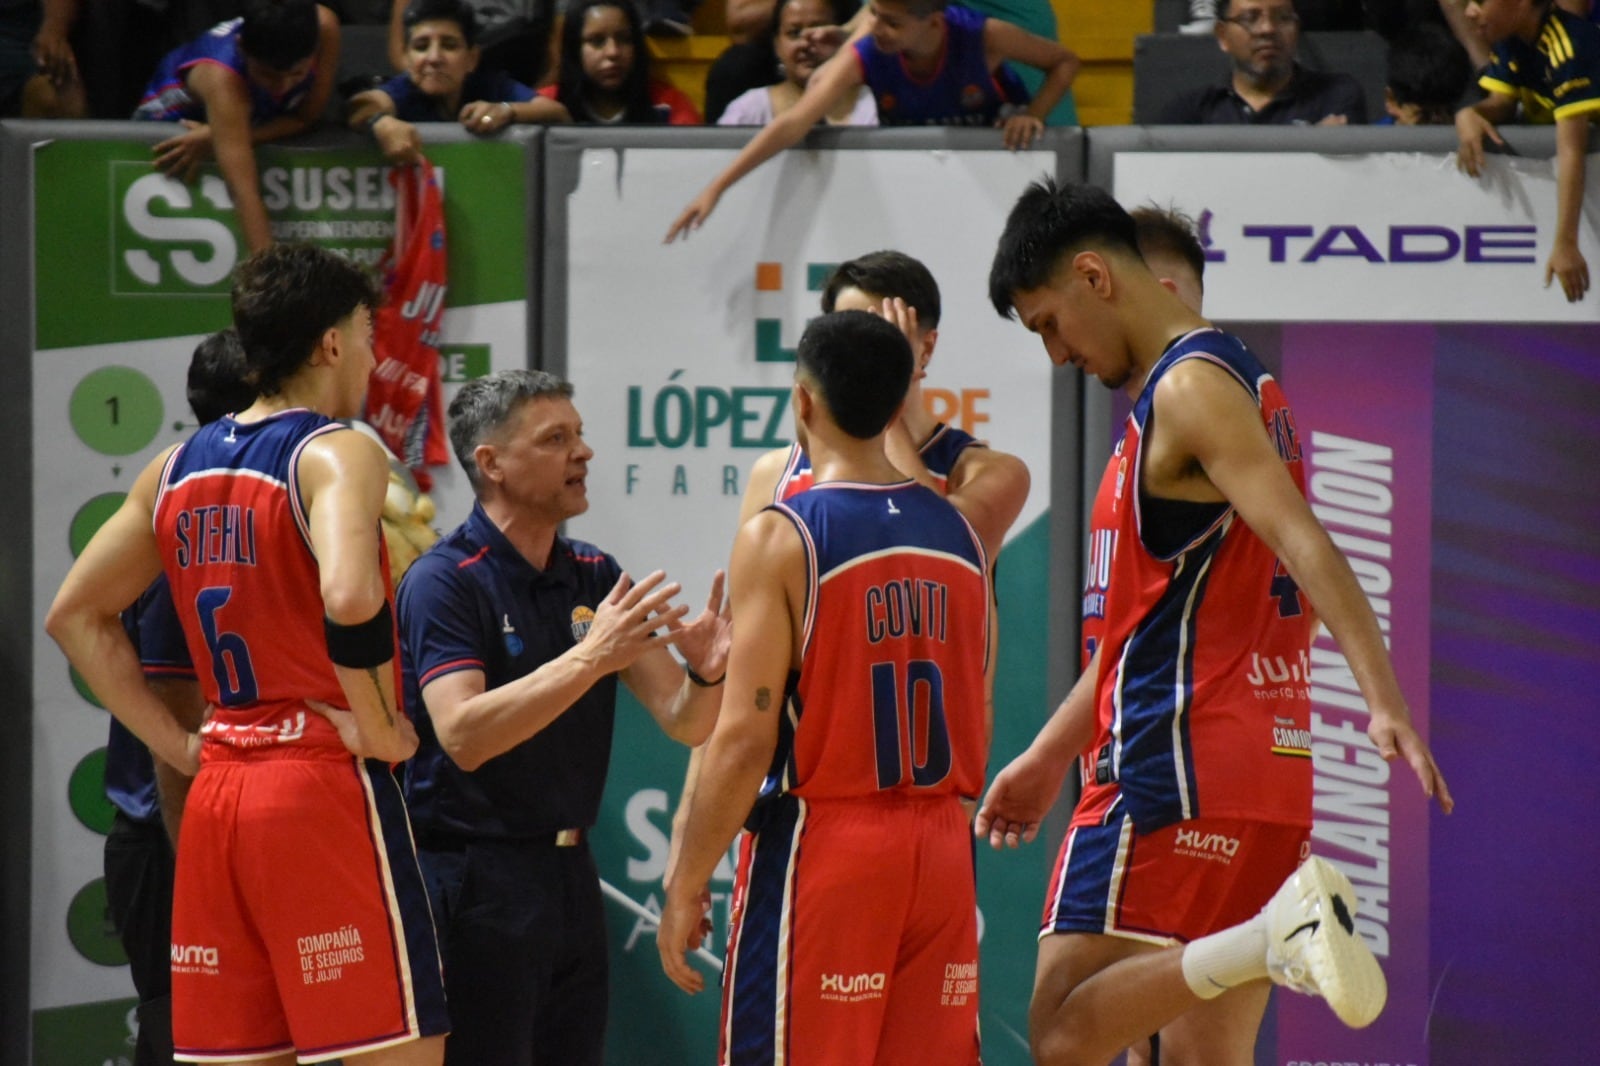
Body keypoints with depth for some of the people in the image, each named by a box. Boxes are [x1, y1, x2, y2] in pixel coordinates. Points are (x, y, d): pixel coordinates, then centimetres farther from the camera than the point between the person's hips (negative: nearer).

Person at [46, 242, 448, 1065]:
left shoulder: (178, 467, 13)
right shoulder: (337, 452, -9)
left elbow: (74, 615, 18)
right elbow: (350, 599, -28)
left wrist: (178, 745, 15)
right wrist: (376, 726, -13)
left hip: (218, 790, 7)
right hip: (327, 782, -7)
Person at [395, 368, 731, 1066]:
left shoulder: (597, 579, 10)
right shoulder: (444, 581, -10)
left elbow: (682, 721, 6)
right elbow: (462, 734, -24)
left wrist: (707, 673, -18)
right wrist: (590, 658, -31)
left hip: (570, 877, 7)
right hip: (475, 884, -7)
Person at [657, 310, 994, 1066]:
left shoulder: (781, 537, -10)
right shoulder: (959, 534, 9)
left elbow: (746, 735, -13)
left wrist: (686, 884, -8)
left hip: (823, 844, -6)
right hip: (942, 847, 6)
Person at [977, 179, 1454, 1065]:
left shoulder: (1191, 386, -10)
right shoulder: (1233, 379, 21)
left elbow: (1303, 544, -24)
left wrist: (1385, 704, -35)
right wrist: (1049, 757, 31)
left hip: (1175, 767, -10)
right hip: (1261, 774, 10)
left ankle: (1273, 934, -29)